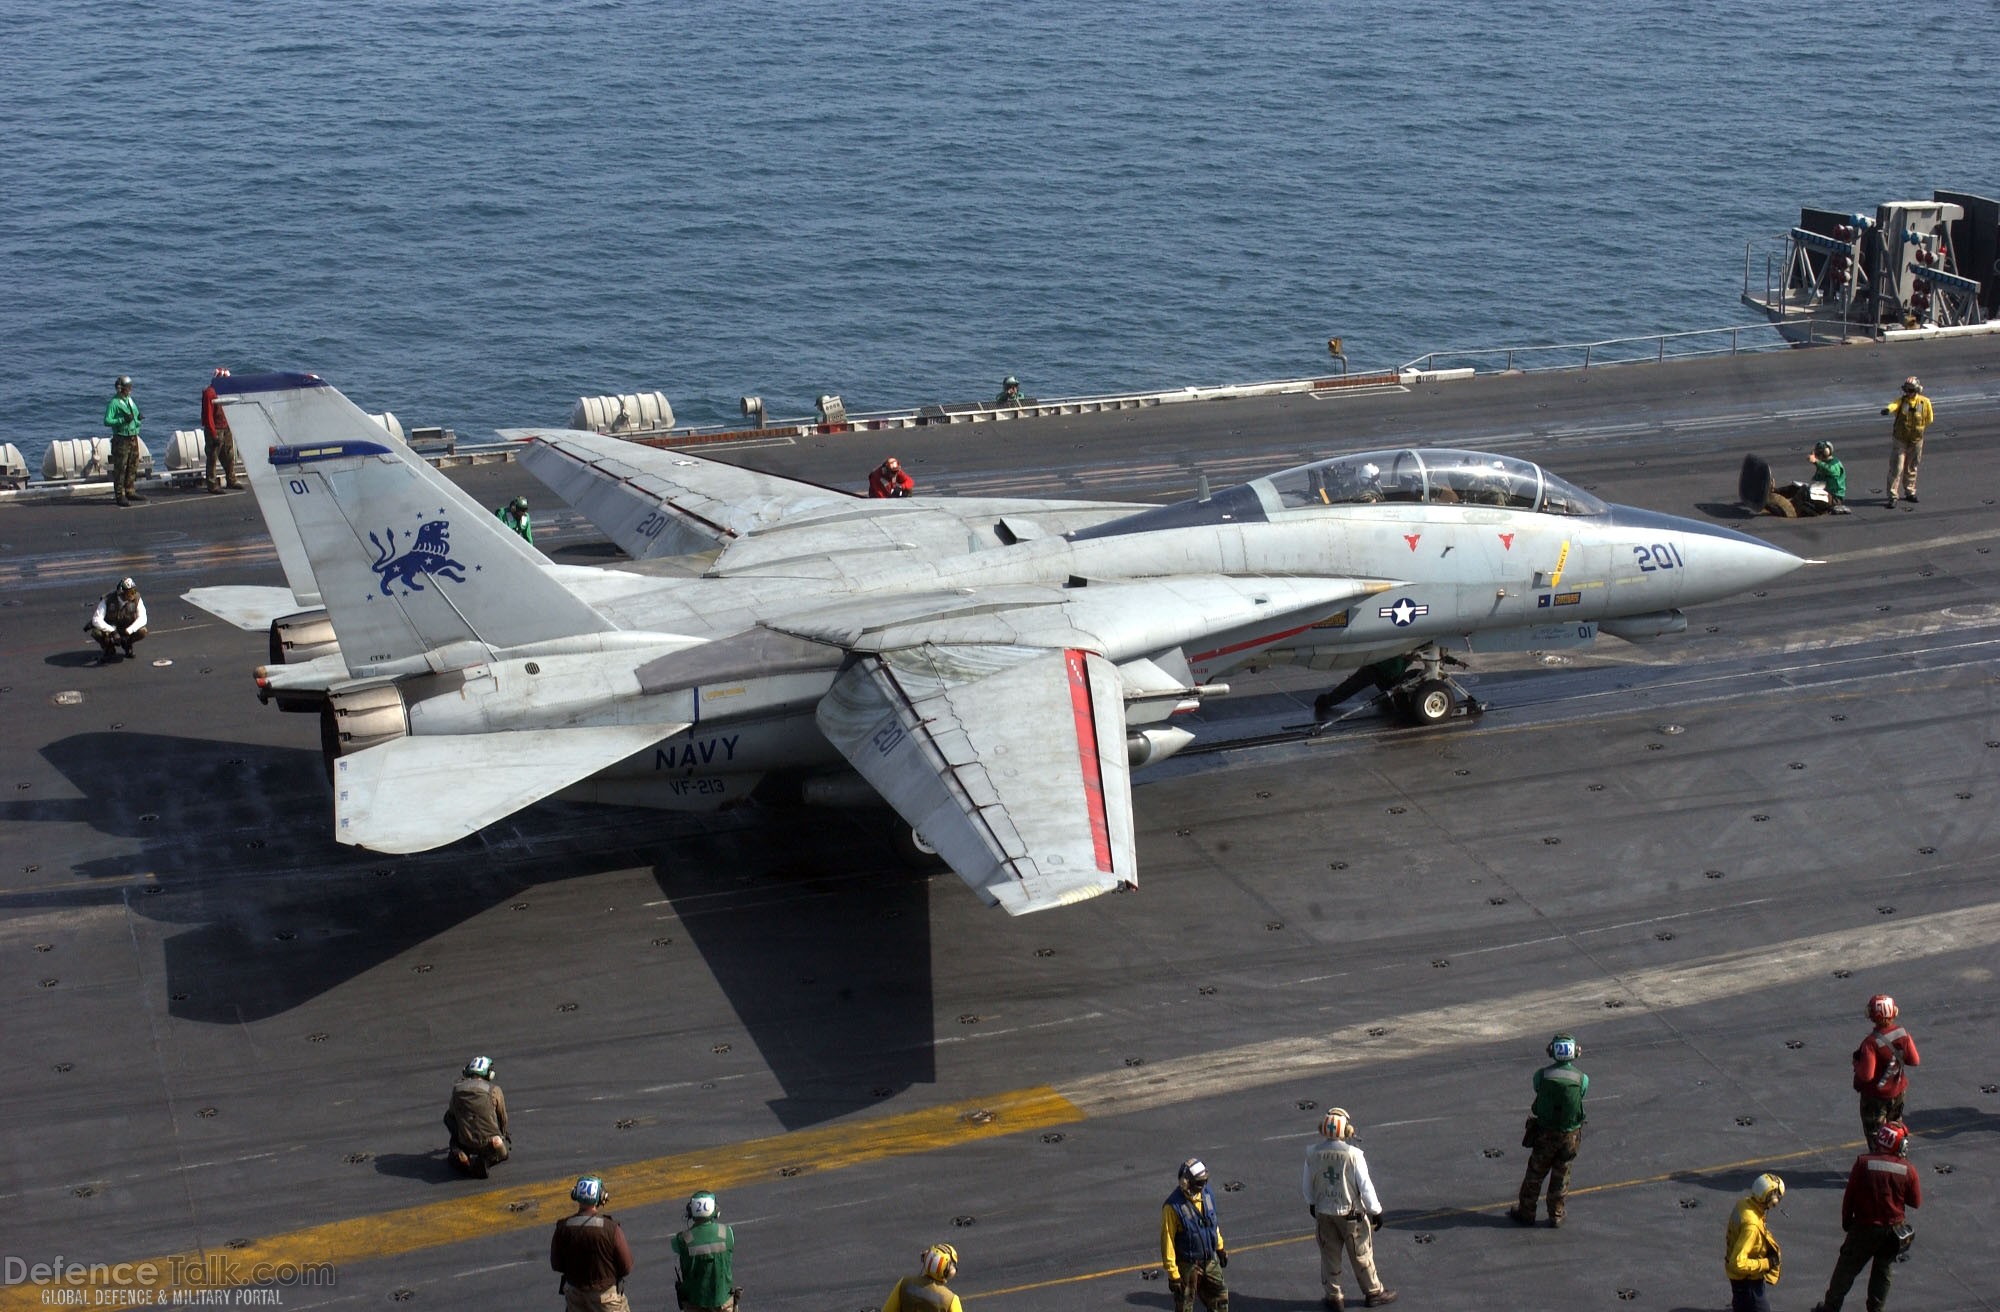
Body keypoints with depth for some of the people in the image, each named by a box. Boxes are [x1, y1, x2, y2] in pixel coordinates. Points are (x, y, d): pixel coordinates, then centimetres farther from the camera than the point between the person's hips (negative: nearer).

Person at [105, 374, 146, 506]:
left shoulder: (130, 400, 13)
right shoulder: (114, 403, -11)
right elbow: (107, 421, -17)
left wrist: (138, 417, 2)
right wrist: (123, 420, -25)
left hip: (133, 437, 8)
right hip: (121, 439, -8)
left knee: (133, 466, 12)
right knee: (120, 468, -4)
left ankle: (129, 491, 23)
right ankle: (120, 495, -2)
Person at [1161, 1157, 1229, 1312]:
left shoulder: (1207, 1194, -4)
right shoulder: (1173, 1206, -25)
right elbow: (1167, 1241, -21)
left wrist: (1220, 1247, 21)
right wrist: (1172, 1273, -20)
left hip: (1210, 1261, 6)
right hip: (1187, 1265, -6)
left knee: (1220, 1299, 17)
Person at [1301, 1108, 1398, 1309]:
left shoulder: (1313, 1154, -12)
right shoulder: (1353, 1155, -24)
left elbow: (1308, 1185, 3)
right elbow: (1365, 1187, -16)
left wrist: (1312, 1205, 21)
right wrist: (1375, 1211, -2)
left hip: (1323, 1214, 3)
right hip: (1351, 1214, -3)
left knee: (1329, 1255, 17)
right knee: (1361, 1255, 15)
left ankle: (1334, 1297, 28)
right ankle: (1374, 1292, 31)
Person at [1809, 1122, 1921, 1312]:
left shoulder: (1863, 1163, -16)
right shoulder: (1908, 1171, -13)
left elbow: (1849, 1195, -9)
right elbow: (1916, 1202, -2)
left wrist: (1846, 1221, 5)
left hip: (1864, 1227, -1)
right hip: (1892, 1230, 1)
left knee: (1846, 1269, 13)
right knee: (1883, 1273, 19)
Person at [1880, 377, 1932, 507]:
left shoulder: (1925, 402, -7)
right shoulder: (1901, 400, -12)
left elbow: (1929, 420, 8)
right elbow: (1893, 405, -37)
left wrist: (1918, 427, 1)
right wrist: (1887, 409, -59)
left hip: (1916, 441, 2)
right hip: (1900, 440, -2)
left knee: (1911, 468, 16)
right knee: (1896, 468, -7)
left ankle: (1910, 492, 33)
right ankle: (1893, 497, -4)